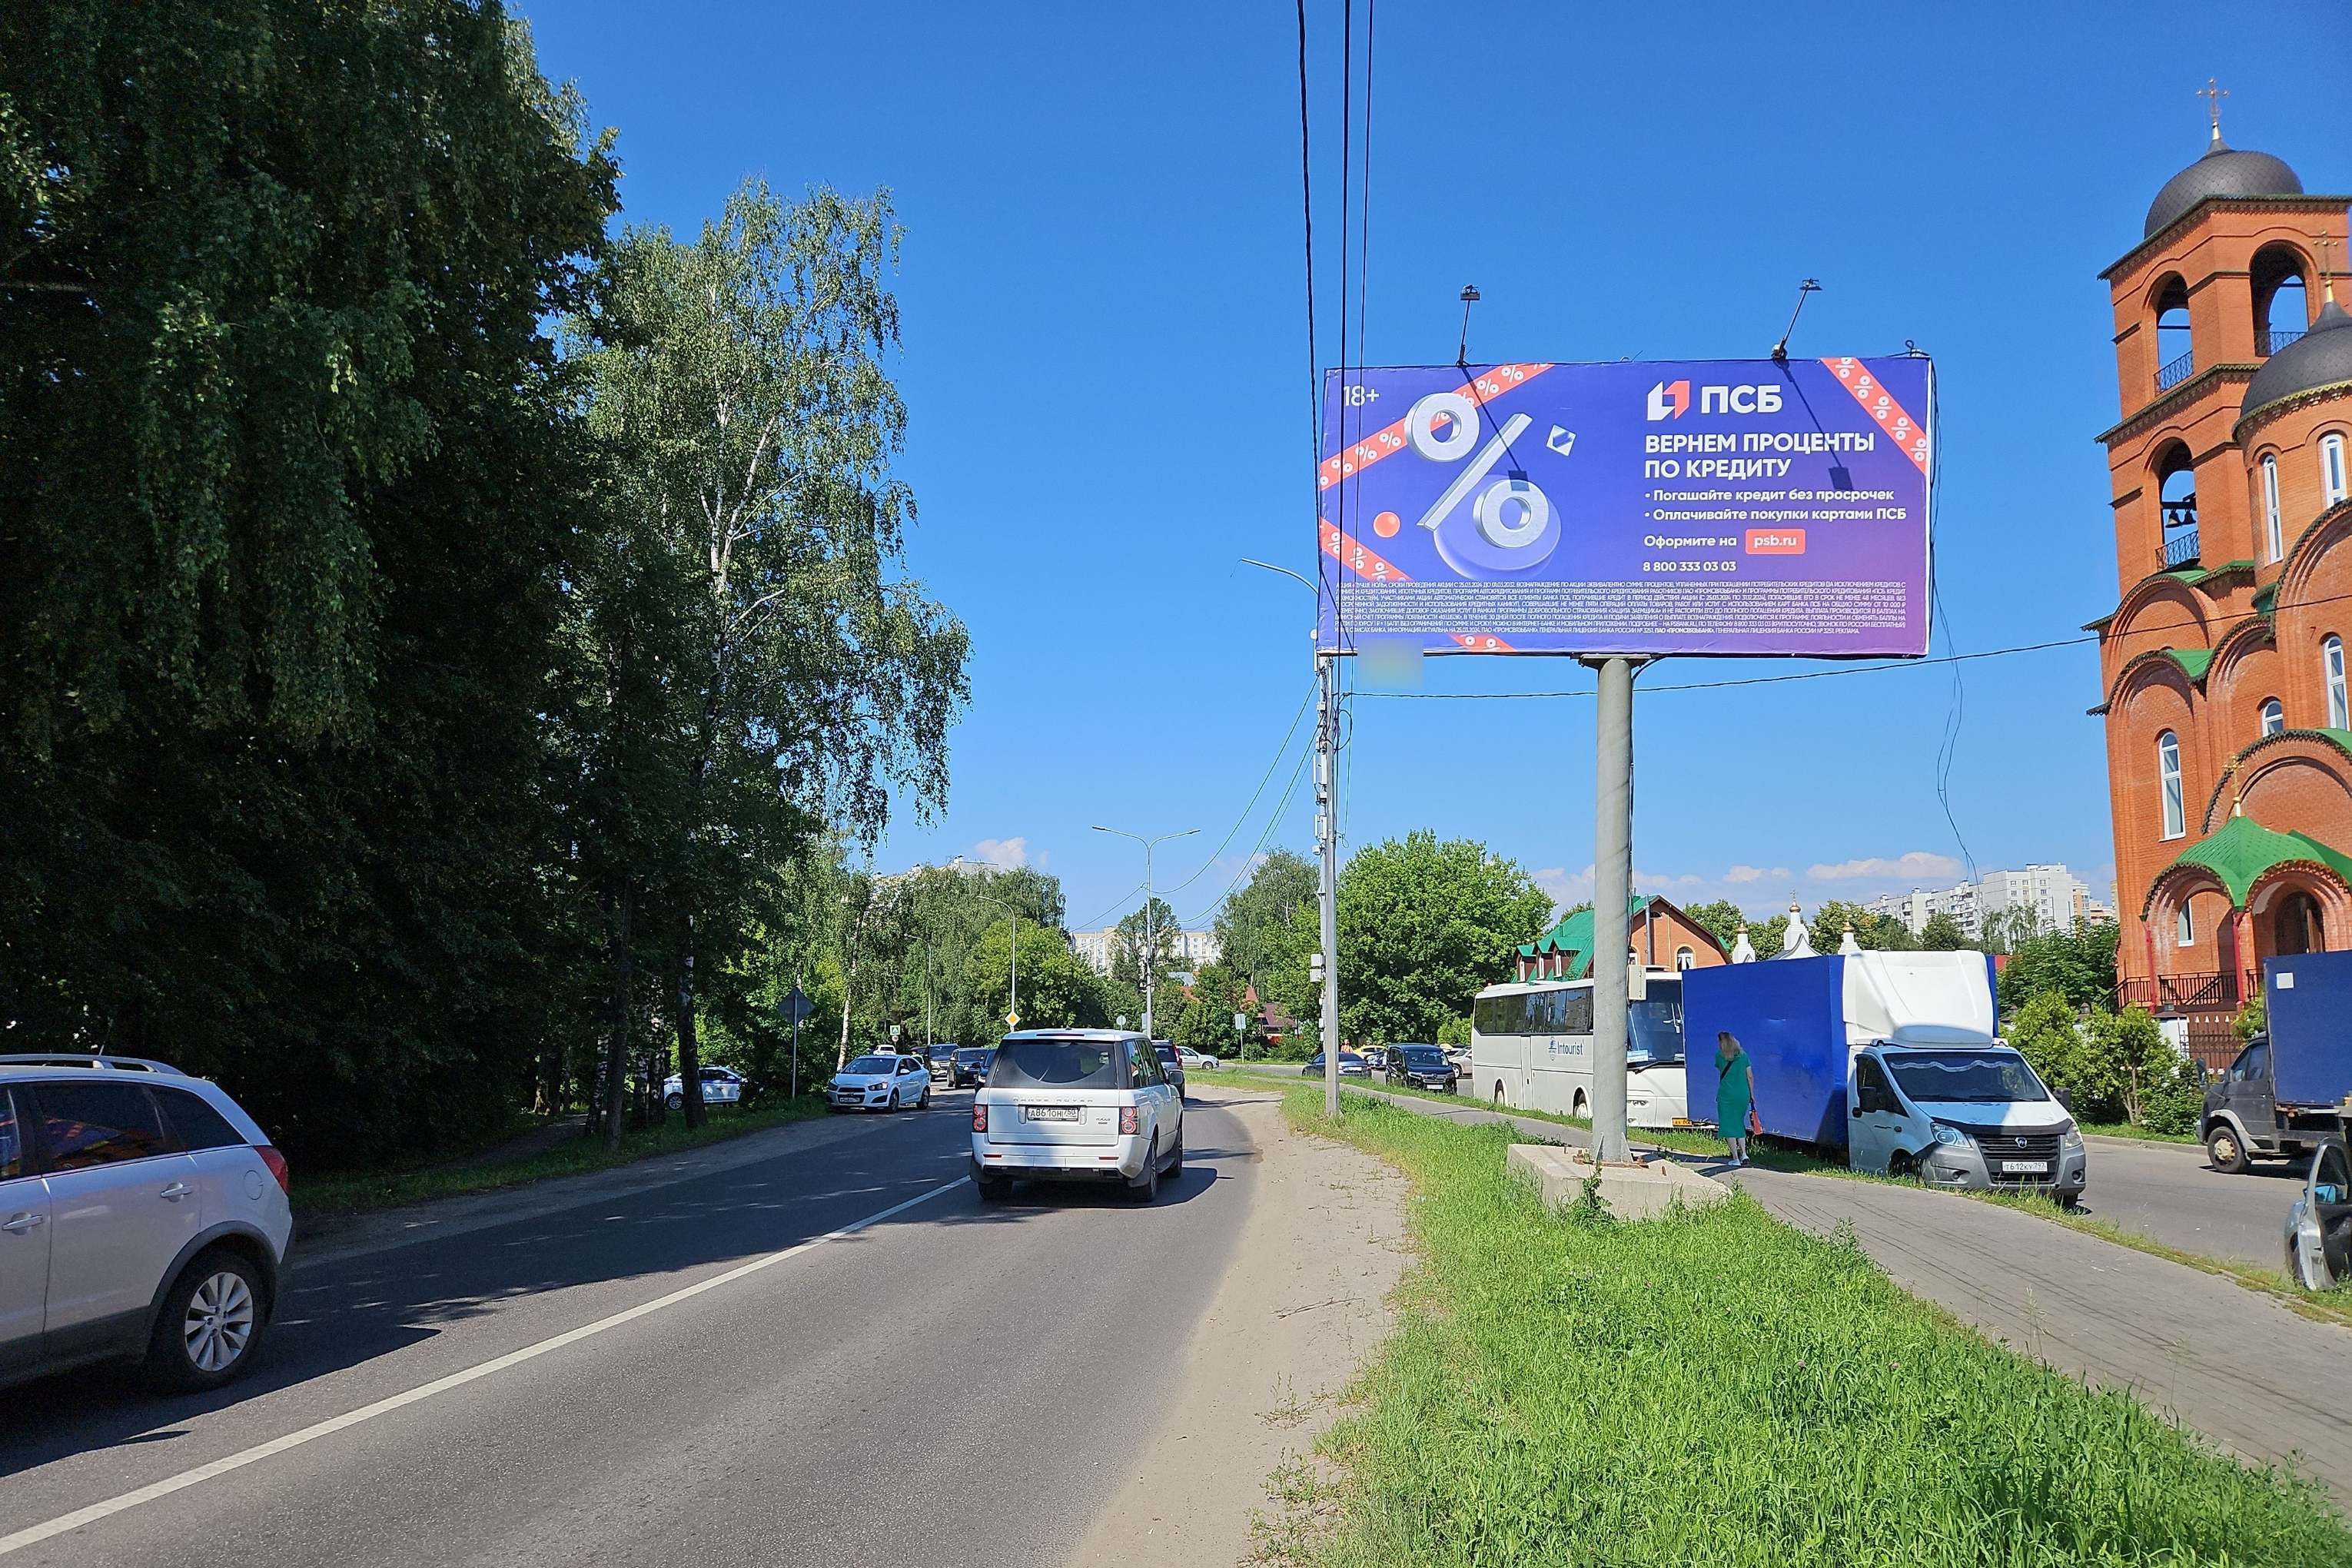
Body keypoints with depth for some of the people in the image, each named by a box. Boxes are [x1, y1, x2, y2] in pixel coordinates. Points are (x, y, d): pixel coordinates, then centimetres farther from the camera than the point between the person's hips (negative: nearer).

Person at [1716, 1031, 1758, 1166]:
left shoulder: (1719, 1056, -3)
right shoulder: (1743, 1055, 5)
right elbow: (1750, 1076, 6)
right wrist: (1752, 1095, 13)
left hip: (1726, 1094, -4)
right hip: (1743, 1094, 4)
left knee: (1728, 1125, 2)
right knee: (1739, 1124, 18)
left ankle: (1735, 1158, -2)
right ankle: (1744, 1154, 7)